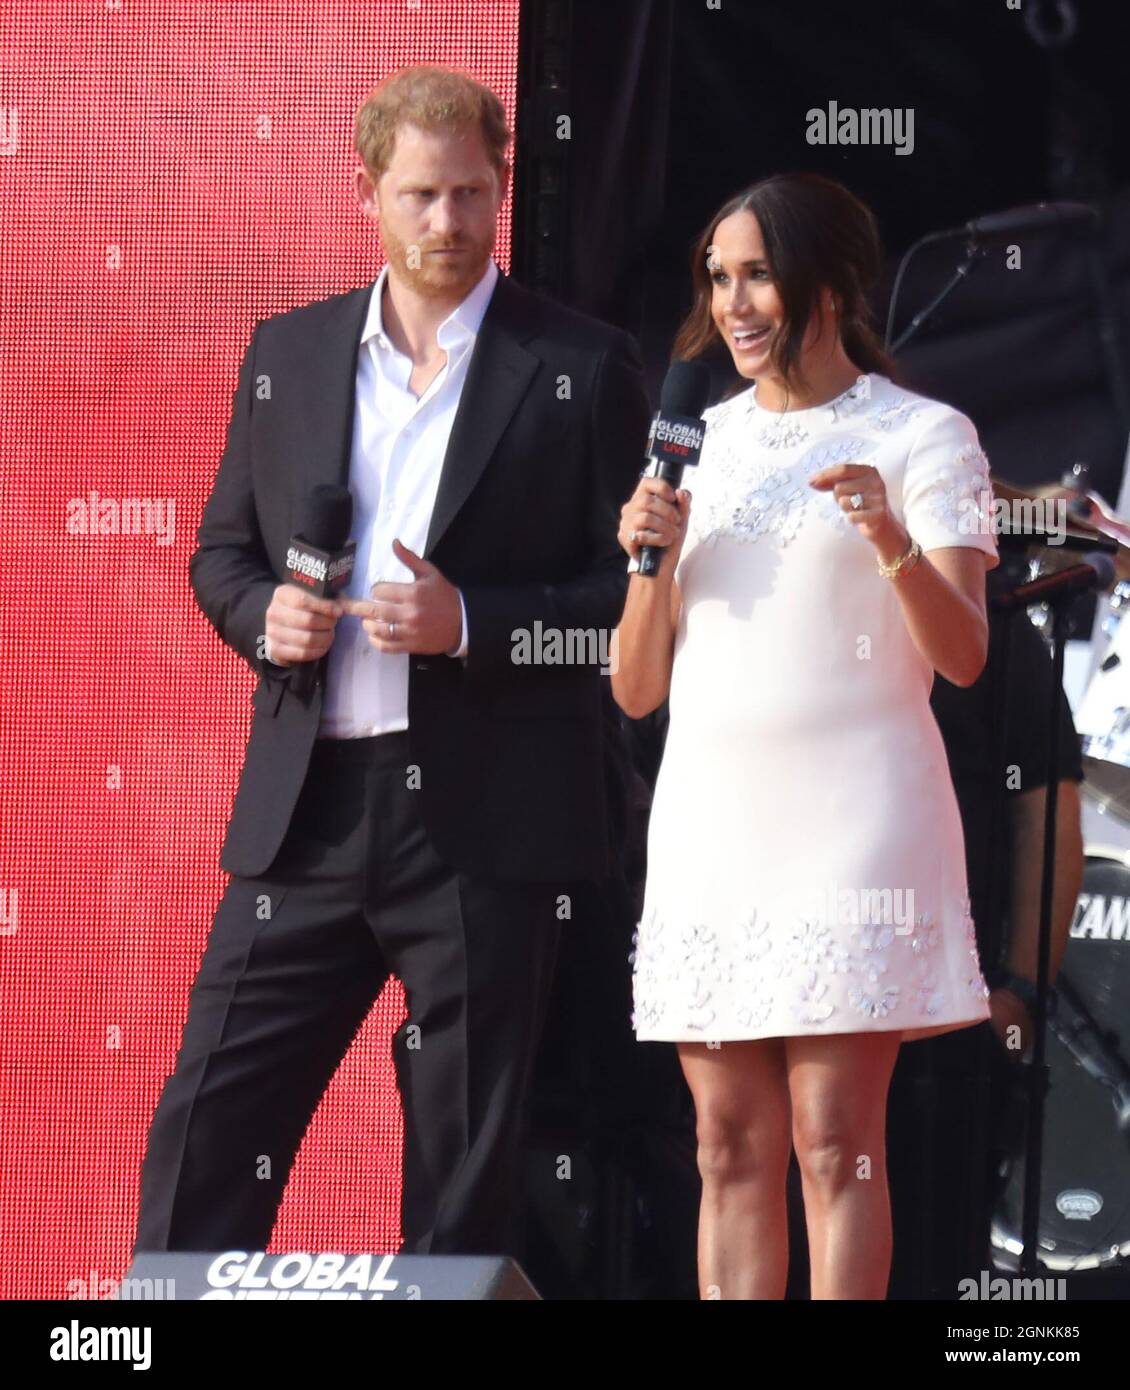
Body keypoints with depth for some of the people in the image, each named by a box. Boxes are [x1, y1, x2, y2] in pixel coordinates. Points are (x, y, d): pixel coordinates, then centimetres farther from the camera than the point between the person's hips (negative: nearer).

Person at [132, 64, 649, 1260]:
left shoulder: (582, 368, 1)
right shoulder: (287, 354, 13)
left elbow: (631, 590, -1)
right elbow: (222, 552, 20)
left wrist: (472, 622, -15)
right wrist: (262, 612, -3)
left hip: (487, 825, -3)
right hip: (306, 812, 3)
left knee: (463, 1169, 3)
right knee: (206, 1133, 0)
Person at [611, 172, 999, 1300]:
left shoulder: (923, 436, 2)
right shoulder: (699, 442, 16)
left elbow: (963, 656, -7)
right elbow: (636, 690, 15)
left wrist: (896, 548, -25)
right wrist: (649, 561, -3)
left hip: (850, 816, -5)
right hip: (710, 816, 5)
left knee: (835, 1143, -10)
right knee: (731, 1151, 2)